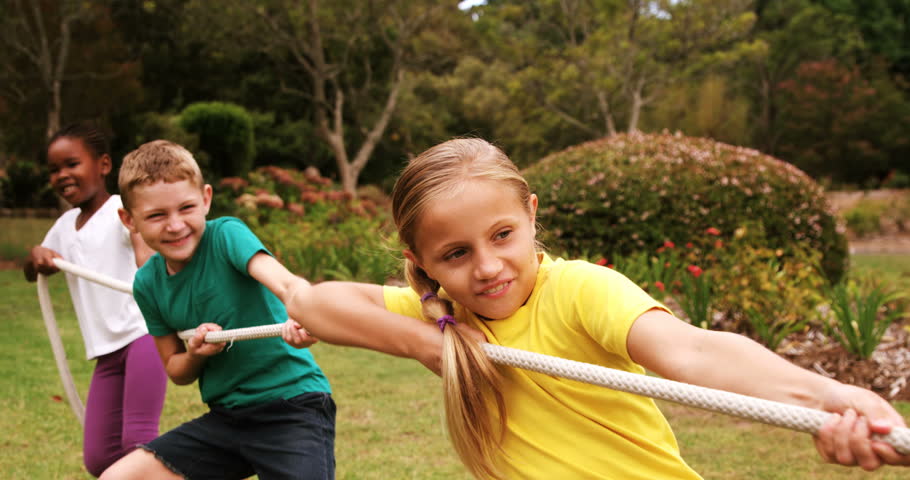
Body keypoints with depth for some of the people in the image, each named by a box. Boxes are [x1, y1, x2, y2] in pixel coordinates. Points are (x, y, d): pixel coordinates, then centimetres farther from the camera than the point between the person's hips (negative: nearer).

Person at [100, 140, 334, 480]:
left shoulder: (226, 235, -13)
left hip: (291, 404, -6)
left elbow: (280, 278, -34)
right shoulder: (148, 284, 3)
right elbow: (176, 372, 13)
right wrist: (195, 353, -12)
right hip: (227, 417, 6)